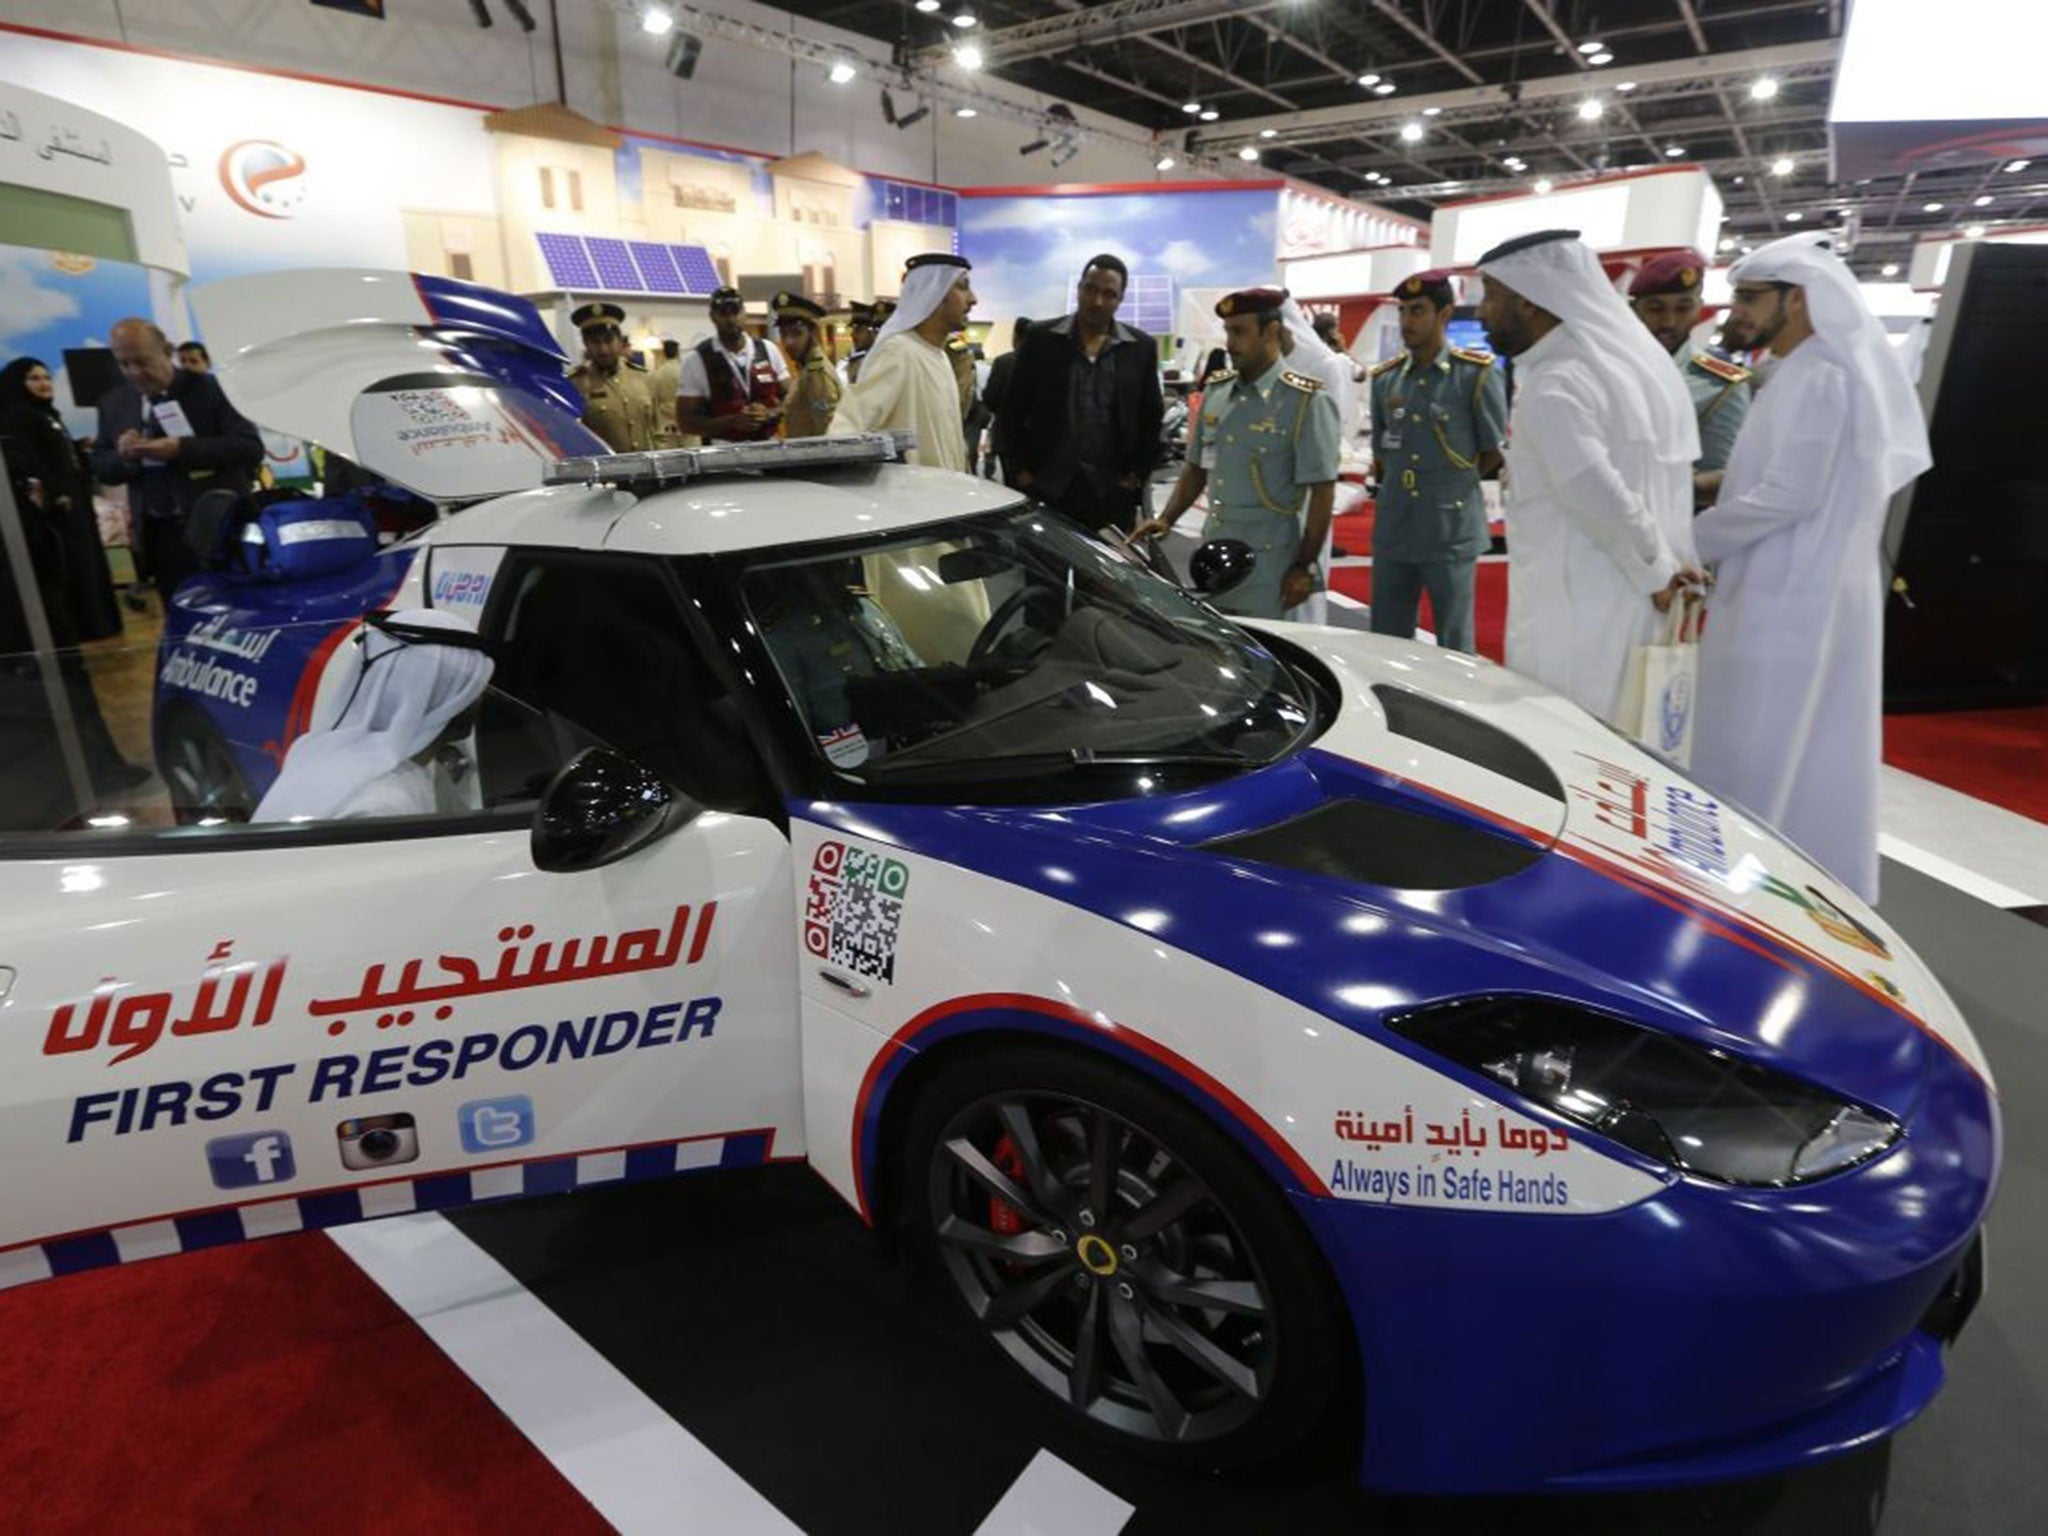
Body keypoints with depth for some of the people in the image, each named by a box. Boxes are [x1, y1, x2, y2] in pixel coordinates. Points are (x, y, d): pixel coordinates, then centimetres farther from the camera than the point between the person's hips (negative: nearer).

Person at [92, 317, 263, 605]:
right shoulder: (113, 403, 9)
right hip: (161, 537, 4)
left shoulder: (206, 388, -3)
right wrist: (123, 457, -10)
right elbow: (100, 466, 14)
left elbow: (251, 447, -12)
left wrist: (181, 449, -22)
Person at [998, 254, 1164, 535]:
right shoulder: (1041, 338, 4)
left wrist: (1137, 475, 4)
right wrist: (1022, 471, 1)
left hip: (1112, 490, 1)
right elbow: (1013, 410, 6)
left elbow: (1151, 418, 12)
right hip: (1046, 485, 0)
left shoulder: (1141, 348, 7)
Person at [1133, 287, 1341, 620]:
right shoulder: (1215, 391, 9)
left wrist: (1305, 567, -12)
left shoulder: (1306, 402, -9)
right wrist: (1165, 519, 4)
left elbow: (1322, 492, -10)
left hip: (1269, 567, -6)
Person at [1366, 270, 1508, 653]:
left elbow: (1495, 453, 0)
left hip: (1451, 534, -4)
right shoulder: (1385, 379, 8)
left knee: (1454, 648, 4)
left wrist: (1453, 484, 2)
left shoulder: (1477, 375, -5)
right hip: (1392, 533, 5)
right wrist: (1397, 487, 6)